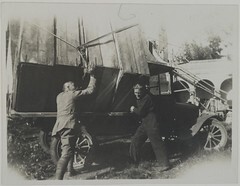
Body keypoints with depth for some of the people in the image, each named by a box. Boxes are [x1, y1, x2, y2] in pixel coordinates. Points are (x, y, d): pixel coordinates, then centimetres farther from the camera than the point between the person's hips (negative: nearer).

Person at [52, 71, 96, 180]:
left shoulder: (59, 96, 23)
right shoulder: (73, 94, 3)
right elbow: (90, 90, 5)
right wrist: (92, 78, 19)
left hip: (59, 125, 9)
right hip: (68, 125, -9)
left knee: (69, 149, 26)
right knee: (66, 153, -16)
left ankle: (70, 170, 38)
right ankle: (58, 179, -26)